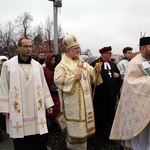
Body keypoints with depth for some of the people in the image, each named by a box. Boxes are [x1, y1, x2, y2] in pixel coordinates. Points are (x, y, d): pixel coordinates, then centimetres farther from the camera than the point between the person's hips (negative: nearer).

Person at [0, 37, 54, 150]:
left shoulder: (37, 65, 6)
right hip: (18, 110, -2)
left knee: (40, 139, 7)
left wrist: (48, 104, 7)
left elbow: (43, 86, 9)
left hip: (36, 110, 2)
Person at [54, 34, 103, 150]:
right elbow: (57, 79, -21)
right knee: (75, 126, 2)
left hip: (85, 100, 7)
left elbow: (91, 74, 11)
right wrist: (74, 78, -24)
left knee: (83, 124, 16)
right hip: (73, 102, -7)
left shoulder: (83, 63, 13)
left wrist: (97, 70, -10)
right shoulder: (62, 65, -8)